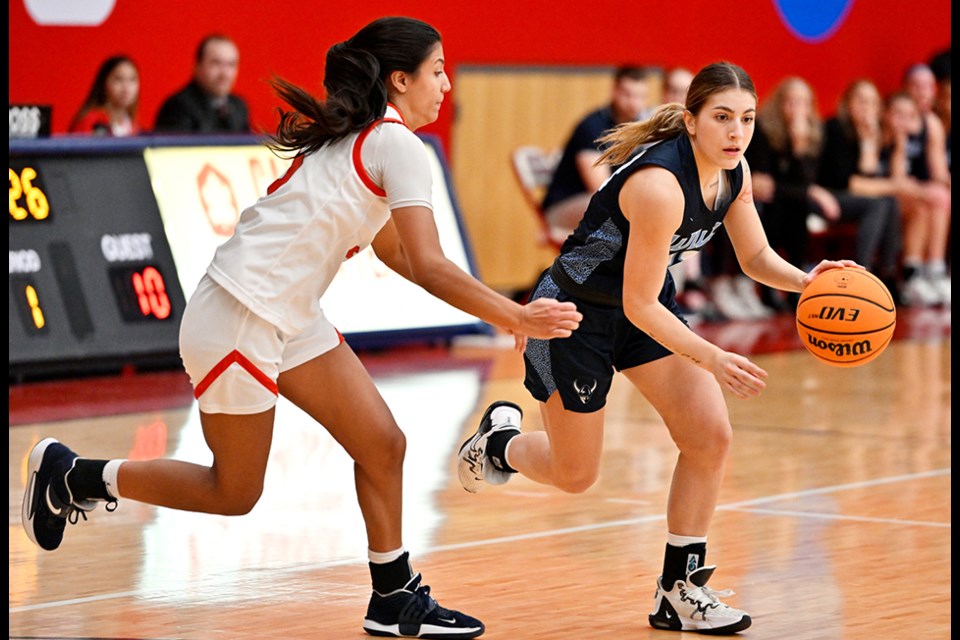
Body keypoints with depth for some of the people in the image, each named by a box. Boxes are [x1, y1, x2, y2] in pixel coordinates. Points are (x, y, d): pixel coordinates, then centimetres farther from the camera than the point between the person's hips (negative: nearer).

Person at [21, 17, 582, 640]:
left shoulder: (357, 137, 13)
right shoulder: (398, 144, -16)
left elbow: (394, 251, 22)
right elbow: (430, 267, -22)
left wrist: (498, 308, 17)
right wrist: (518, 318, -18)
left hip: (291, 319, 10)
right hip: (238, 321, -10)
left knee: (381, 443, 6)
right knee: (234, 493, 4)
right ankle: (70, 475, 16)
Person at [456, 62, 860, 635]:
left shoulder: (733, 171, -11)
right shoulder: (661, 185, -35)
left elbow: (756, 256, 2)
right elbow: (638, 304, -30)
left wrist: (803, 280, -19)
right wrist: (712, 359, -37)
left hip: (648, 305, 7)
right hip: (575, 311, -7)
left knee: (711, 437, -6)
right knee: (574, 475, 6)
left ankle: (681, 590, 5)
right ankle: (499, 440, 40)